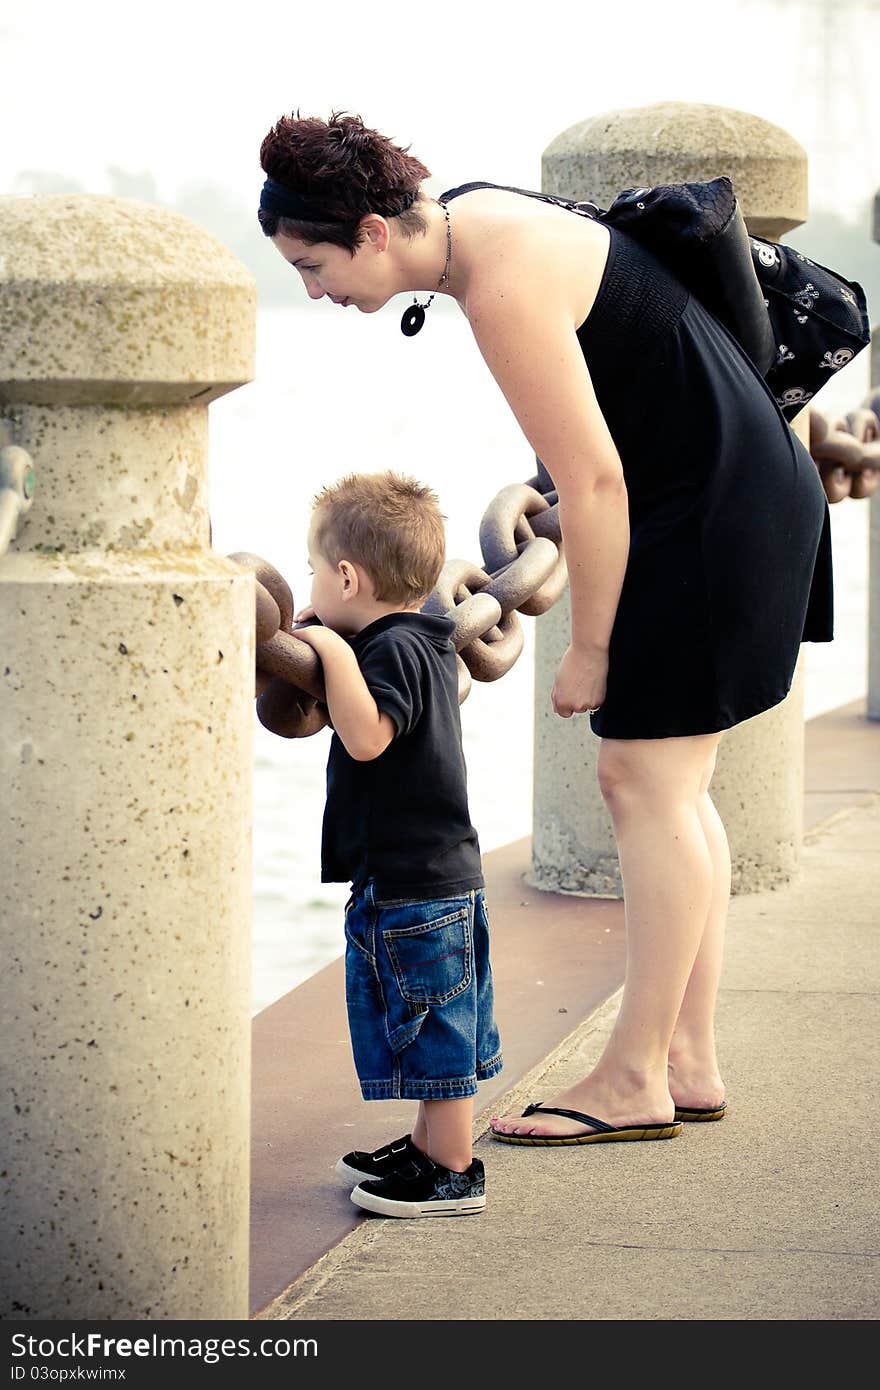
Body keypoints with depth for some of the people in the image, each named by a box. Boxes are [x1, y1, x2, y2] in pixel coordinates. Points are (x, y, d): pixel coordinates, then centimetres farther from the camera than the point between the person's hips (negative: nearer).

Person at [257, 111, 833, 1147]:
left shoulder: (504, 292, -25)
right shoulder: (467, 218, 5)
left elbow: (593, 482, -23)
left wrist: (589, 649, -13)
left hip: (716, 510, -10)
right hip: (715, 504, 10)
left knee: (646, 782, -7)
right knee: (666, 786, 10)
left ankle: (635, 1081, -2)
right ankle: (689, 1063, 15)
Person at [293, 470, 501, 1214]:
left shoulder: (395, 650, -19)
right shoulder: (424, 643, 12)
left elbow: (367, 736, -34)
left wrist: (336, 650, -31)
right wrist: (330, 640, 21)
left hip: (413, 884, -11)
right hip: (434, 874, 11)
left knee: (436, 1033, -3)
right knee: (435, 1033, 19)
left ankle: (454, 1174, 3)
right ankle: (432, 1148, 30)